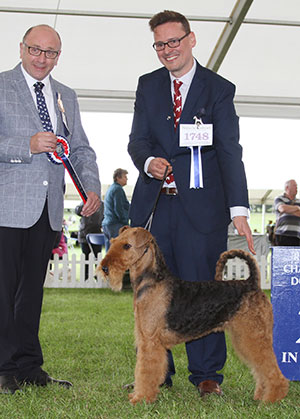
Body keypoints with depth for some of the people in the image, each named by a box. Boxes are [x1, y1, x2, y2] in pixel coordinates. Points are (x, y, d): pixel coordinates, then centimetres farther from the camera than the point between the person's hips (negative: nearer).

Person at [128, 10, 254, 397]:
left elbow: (230, 151, -9)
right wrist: (148, 162, -18)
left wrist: (238, 210, -19)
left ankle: (206, 375, 10)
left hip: (200, 203, -3)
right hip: (154, 202, 4)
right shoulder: (147, 85, 12)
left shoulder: (219, 89, 0)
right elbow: (137, 140, 7)